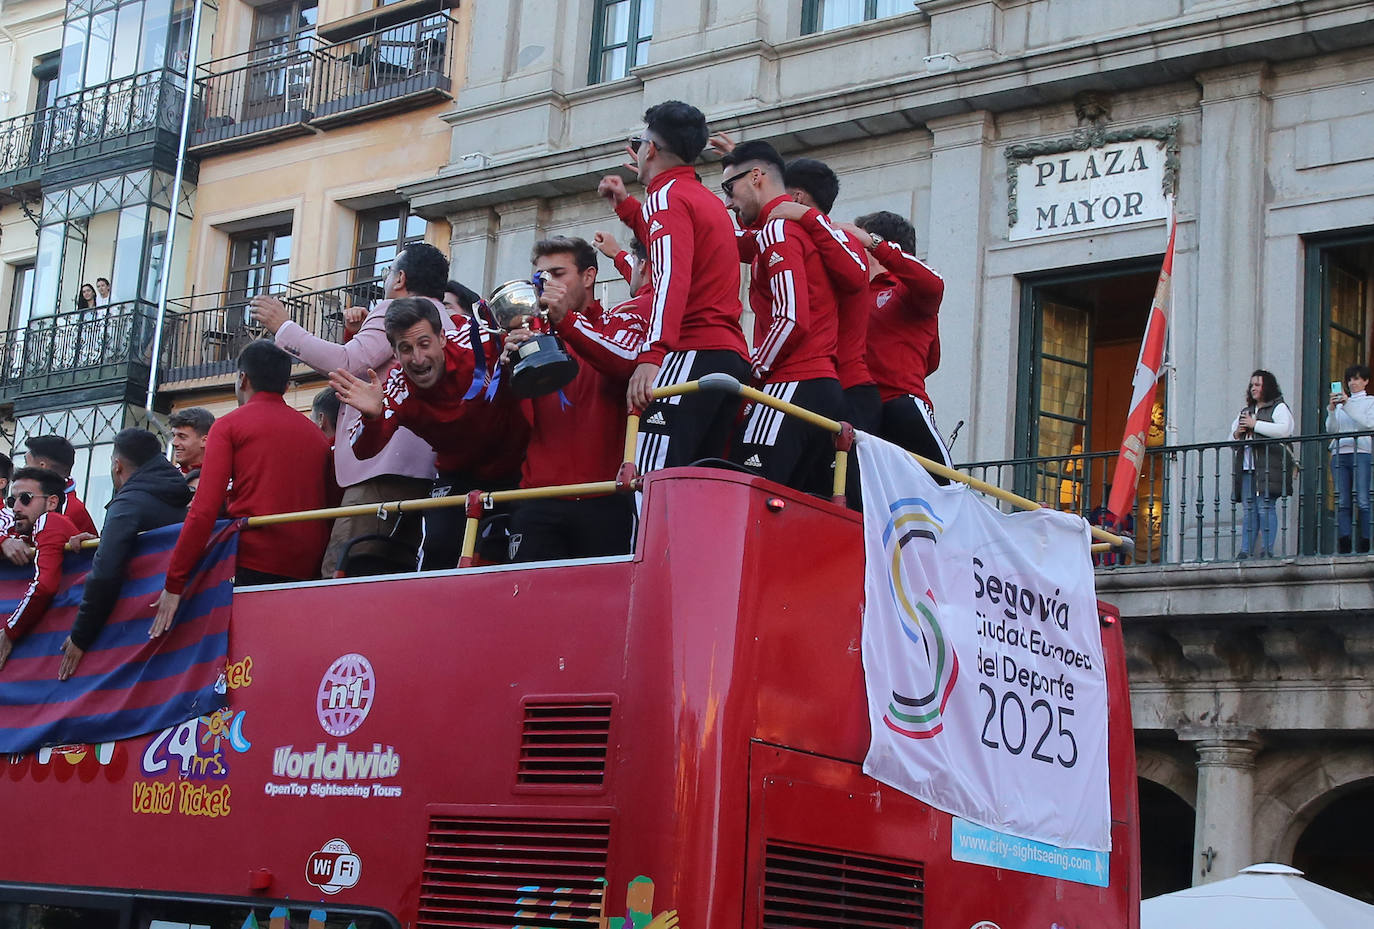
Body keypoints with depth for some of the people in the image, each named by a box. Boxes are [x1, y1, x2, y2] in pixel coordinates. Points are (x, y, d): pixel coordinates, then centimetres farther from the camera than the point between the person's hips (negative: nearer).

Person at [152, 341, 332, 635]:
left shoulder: (229, 425, 5)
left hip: (252, 564, -5)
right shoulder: (316, 434, 19)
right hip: (306, 574, 5)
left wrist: (174, 584, -4)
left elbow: (204, 511, -5)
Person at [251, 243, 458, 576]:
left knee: (341, 574, -15)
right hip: (426, 472, 9)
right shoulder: (447, 324, 30)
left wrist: (284, 327, -3)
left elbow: (347, 363, -12)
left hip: (385, 468, -9)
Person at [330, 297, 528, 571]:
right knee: (438, 543, -19)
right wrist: (372, 416, -49)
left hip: (517, 465, 0)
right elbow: (364, 451, -28)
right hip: (460, 475, 0)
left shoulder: (478, 342, -23)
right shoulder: (398, 389, -20)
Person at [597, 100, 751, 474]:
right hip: (732, 355, 9)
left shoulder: (666, 195, -3)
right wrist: (626, 205, 50)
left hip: (692, 356, -9)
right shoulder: (709, 201, 25)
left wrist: (651, 357, -29)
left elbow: (671, 279, -19)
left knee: (654, 482, -19)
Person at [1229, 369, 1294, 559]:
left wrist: (1255, 425, -10)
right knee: (1249, 510, 2)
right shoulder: (1245, 412, 27)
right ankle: (1245, 551, -1)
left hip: (1268, 465, -6)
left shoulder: (1279, 408, 6)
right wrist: (1237, 433, 7)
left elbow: (1284, 430, -13)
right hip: (1246, 466, 6)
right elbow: (1232, 441, 31)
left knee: (1265, 506, -12)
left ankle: (1267, 550, -11)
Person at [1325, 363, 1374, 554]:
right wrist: (1331, 409, -4)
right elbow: (1331, 429, 12)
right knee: (1342, 502, -4)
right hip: (1339, 453, 4)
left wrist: (1348, 405, -9)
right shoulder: (1341, 403, 23)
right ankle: (1344, 547, -7)